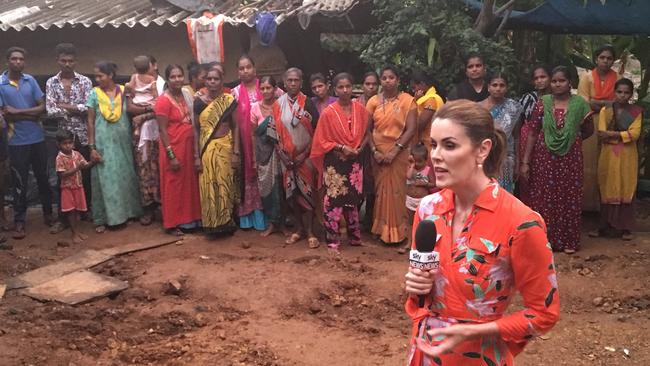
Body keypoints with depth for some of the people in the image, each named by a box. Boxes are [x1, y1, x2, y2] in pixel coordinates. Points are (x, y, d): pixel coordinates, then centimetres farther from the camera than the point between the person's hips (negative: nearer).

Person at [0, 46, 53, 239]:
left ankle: (48, 213, 27)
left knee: (43, 177, 13)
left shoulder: (30, 80, 2)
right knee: (20, 182, 4)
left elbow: (43, 107, -3)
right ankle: (19, 221, 12)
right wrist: (31, 115, -11)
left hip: (37, 138, 3)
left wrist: (18, 112, -13)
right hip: (17, 141, -3)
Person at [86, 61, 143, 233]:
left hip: (123, 142, 2)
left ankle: (127, 211, 23)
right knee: (105, 180, 0)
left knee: (125, 178, 10)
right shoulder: (94, 93, -2)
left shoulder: (124, 91, 1)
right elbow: (90, 122, -2)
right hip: (104, 143, -2)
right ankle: (102, 219, 7)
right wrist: (92, 147, -6)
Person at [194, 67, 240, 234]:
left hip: (226, 147, 0)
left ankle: (226, 221, 20)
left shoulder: (229, 100, 0)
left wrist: (236, 152, -8)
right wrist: (196, 156, -4)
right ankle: (211, 223, 17)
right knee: (208, 186, 4)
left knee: (225, 184, 5)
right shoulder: (199, 102, 1)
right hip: (206, 148, 1)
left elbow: (236, 127, 0)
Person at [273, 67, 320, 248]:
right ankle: (298, 228, 20)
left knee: (308, 191, -2)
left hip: (306, 156, -2)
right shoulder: (278, 105, 4)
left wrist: (304, 154, -11)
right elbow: (274, 131, 4)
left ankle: (310, 231, 6)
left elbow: (317, 131, -5)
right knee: (292, 192, 7)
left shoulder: (308, 103, -4)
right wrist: (281, 154, -6)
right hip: (287, 158, 3)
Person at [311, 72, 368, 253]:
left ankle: (355, 236, 28)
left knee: (353, 200, 14)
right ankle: (333, 240, 8)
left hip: (354, 162, 4)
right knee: (334, 201, -3)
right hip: (334, 163, -3)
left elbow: (366, 133, 11)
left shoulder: (360, 109, 1)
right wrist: (342, 147, -15)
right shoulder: (328, 112, -9)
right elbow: (322, 141, -6)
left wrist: (359, 148, -5)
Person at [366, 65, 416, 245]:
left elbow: (411, 130, -9)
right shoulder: (374, 101, 5)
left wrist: (394, 151, -15)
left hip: (399, 153, -2)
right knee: (380, 190, 6)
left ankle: (397, 231, 13)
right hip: (378, 153, 2)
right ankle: (382, 228, 19)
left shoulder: (407, 100, -2)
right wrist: (374, 151, -9)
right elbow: (367, 129, 3)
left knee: (397, 191, 1)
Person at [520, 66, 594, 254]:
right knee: (544, 199, 5)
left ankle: (568, 241, 20)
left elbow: (588, 130, 12)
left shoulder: (579, 103, -2)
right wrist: (525, 161, -7)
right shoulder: (543, 102, -2)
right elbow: (532, 133, -3)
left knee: (569, 198, 7)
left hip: (570, 159, 0)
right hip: (544, 159, 0)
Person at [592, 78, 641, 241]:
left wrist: (612, 133, -13)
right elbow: (602, 134, -6)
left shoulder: (636, 111, 4)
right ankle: (605, 226, 10)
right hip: (608, 156, 1)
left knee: (626, 191, 1)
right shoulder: (605, 110, 5)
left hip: (628, 157, 0)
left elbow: (635, 133, -9)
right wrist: (624, 135, -13)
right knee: (607, 191, 3)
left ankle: (625, 228, 8)